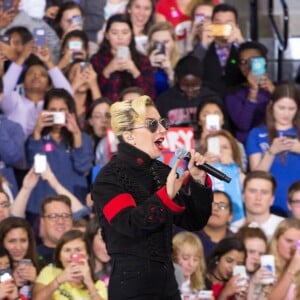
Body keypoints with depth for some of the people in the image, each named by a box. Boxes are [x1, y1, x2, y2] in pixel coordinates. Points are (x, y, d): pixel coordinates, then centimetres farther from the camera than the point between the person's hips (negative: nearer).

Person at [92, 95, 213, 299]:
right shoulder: (110, 177, -8)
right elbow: (130, 224, -24)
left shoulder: (162, 172, 12)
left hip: (166, 281, 7)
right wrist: (167, 194, -36)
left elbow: (194, 222, 11)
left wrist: (199, 181, -4)